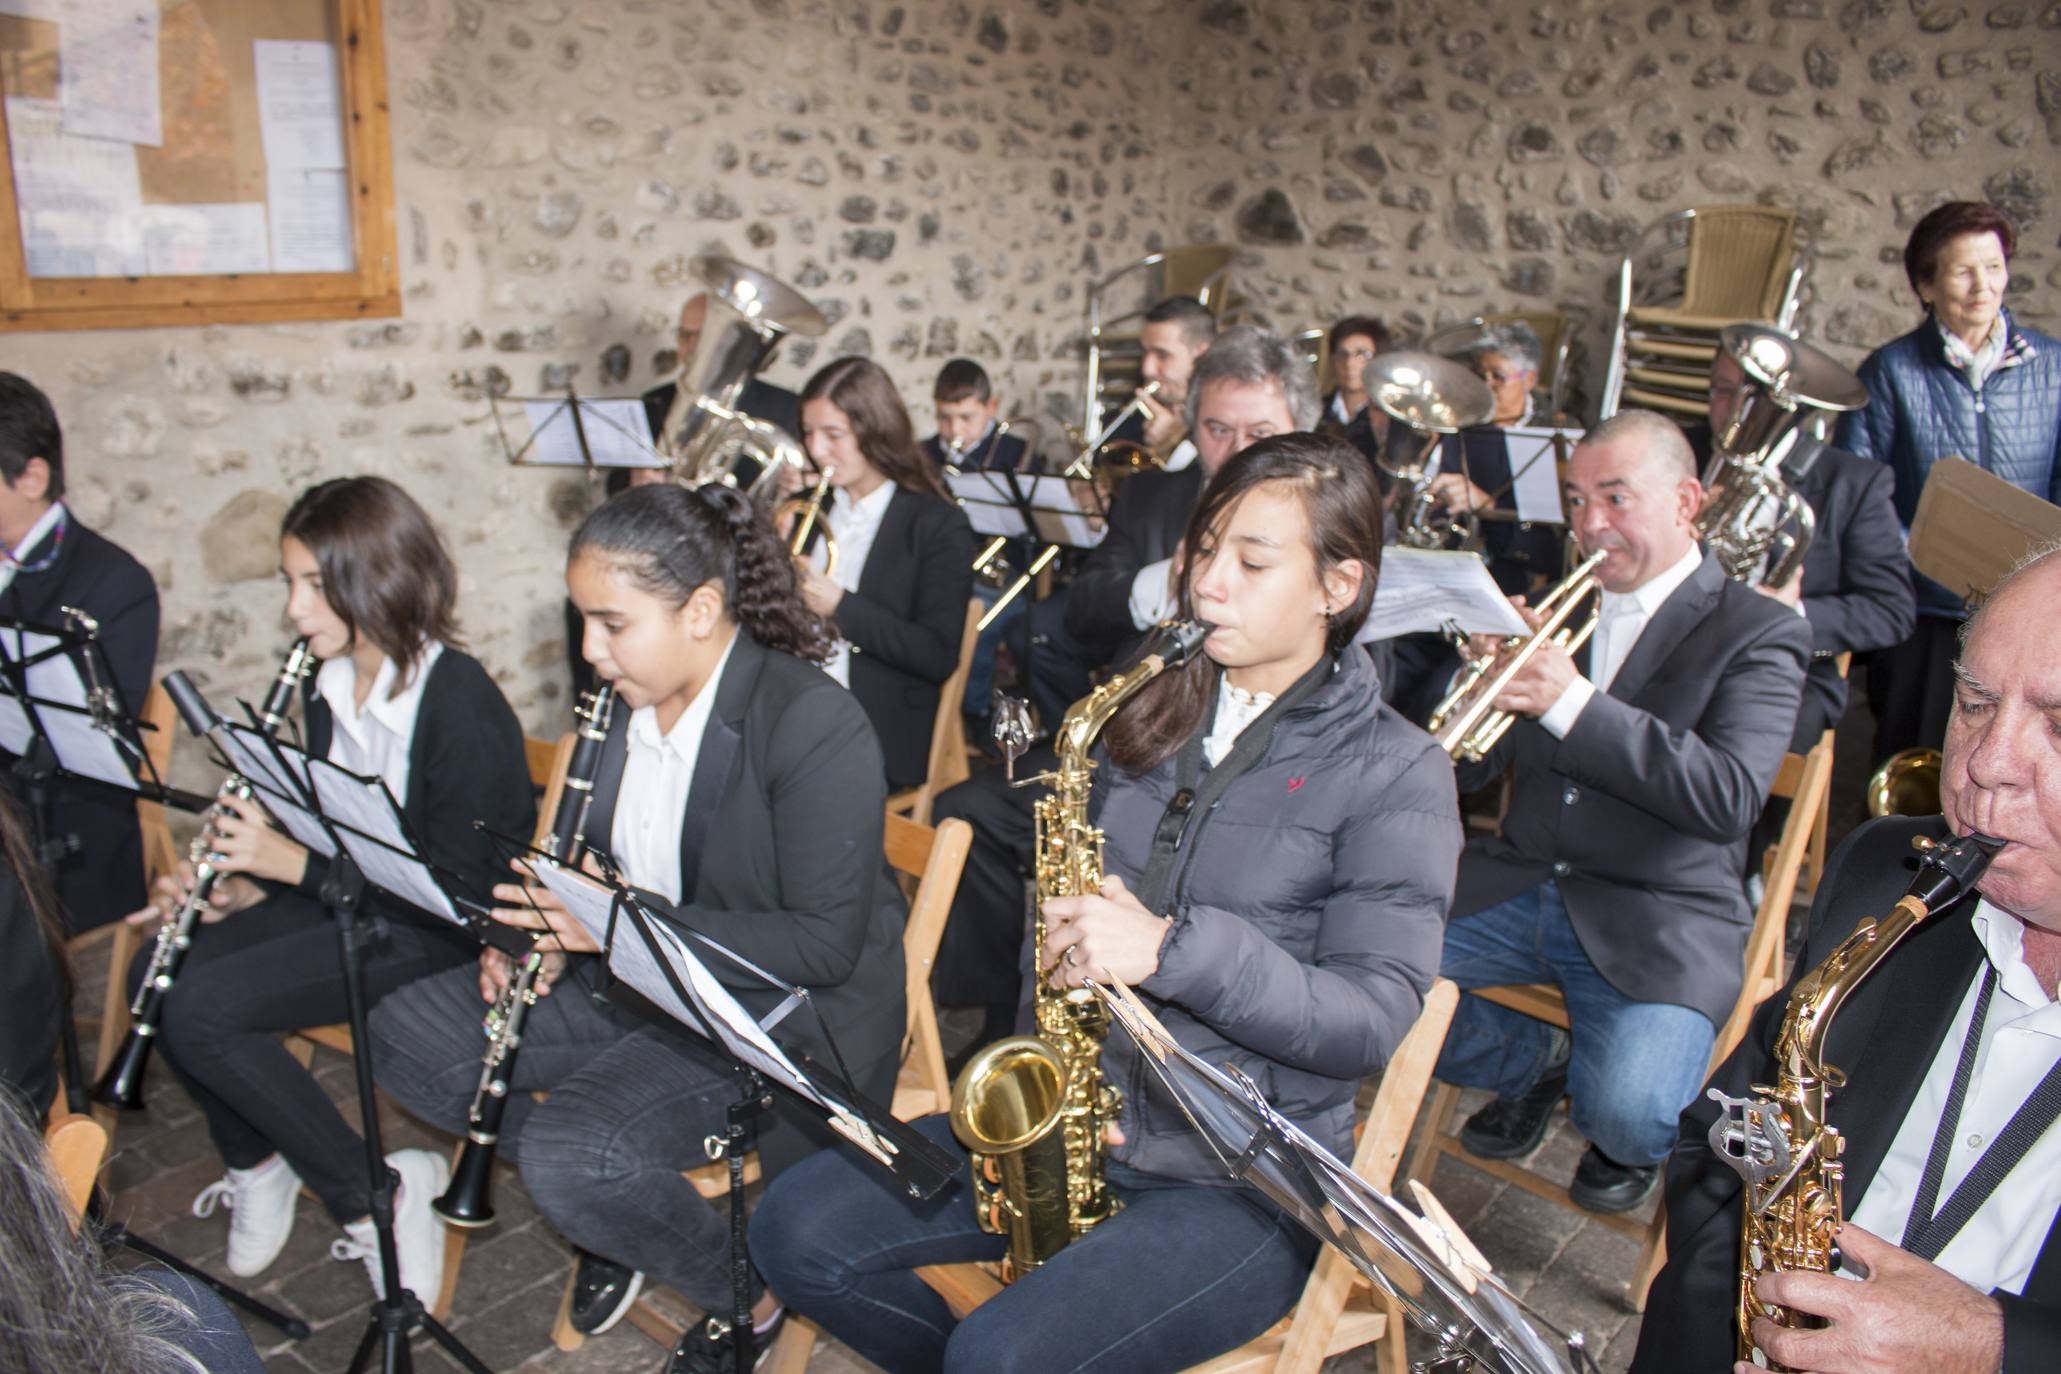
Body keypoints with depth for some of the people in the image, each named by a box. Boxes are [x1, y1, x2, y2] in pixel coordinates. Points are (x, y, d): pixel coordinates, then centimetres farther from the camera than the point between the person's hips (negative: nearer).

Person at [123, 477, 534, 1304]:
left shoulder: (459, 702, -22)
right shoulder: (328, 687, 5)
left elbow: (462, 888, -23)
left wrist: (294, 862, -25)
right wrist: (246, 886, -4)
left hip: (434, 931, -8)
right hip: (341, 898, 8)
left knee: (202, 1011, -19)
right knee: (157, 974, -7)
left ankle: (373, 1192, -6)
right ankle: (257, 1165, 14)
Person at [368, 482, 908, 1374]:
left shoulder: (813, 725, -23)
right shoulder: (627, 700, 2)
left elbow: (824, 942, -24)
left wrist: (625, 921, -29)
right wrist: (547, 931, -6)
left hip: (778, 1011, -8)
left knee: (570, 1155, -27)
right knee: (404, 1035, -1)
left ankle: (745, 1287, 1)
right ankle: (605, 1198, 10)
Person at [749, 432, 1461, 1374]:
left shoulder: (1395, 772, -9)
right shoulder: (1153, 718, 8)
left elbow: (1374, 1020, -16)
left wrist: (1171, 944, -28)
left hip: (1246, 1177, -5)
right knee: (794, 1228, -6)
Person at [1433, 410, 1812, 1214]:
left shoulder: (1760, 634, -2)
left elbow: (1731, 796, -19)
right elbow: (1464, 773, 9)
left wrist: (1574, 703, -27)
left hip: (1663, 920, -4)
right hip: (1518, 887, 5)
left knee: (1627, 1113, -28)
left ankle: (1627, 1145, 14)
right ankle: (1528, 1064, 15)